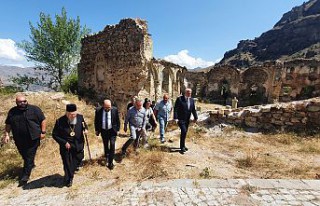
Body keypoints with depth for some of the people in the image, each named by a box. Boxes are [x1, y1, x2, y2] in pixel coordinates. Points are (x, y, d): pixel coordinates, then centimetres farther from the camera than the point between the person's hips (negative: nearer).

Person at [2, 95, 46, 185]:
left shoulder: (34, 109, -8)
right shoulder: (12, 111, 4)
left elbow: (42, 120, -5)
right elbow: (8, 124, 13)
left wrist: (43, 132, -8)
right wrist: (6, 134, 4)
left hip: (33, 138, -4)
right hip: (19, 139, 5)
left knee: (29, 156, -1)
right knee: (24, 155, 20)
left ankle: (25, 176, 9)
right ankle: (31, 165, 45)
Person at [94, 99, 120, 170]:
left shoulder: (115, 109, -14)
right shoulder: (98, 111, -13)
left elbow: (117, 120, -4)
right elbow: (96, 121, 2)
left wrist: (117, 129, -3)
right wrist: (97, 130, 5)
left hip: (112, 130, -2)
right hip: (103, 131, 2)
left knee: (112, 145, -9)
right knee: (105, 145, 17)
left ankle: (110, 162, 4)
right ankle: (107, 156, 45)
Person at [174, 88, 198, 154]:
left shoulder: (192, 100, 6)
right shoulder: (179, 99, -11)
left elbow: (193, 109, 10)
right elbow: (176, 109, -12)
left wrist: (195, 117, 3)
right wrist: (175, 118, -18)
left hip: (187, 119, 6)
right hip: (181, 119, -6)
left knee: (185, 132, 13)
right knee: (183, 131, -13)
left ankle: (183, 145, 29)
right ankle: (182, 147, 1)